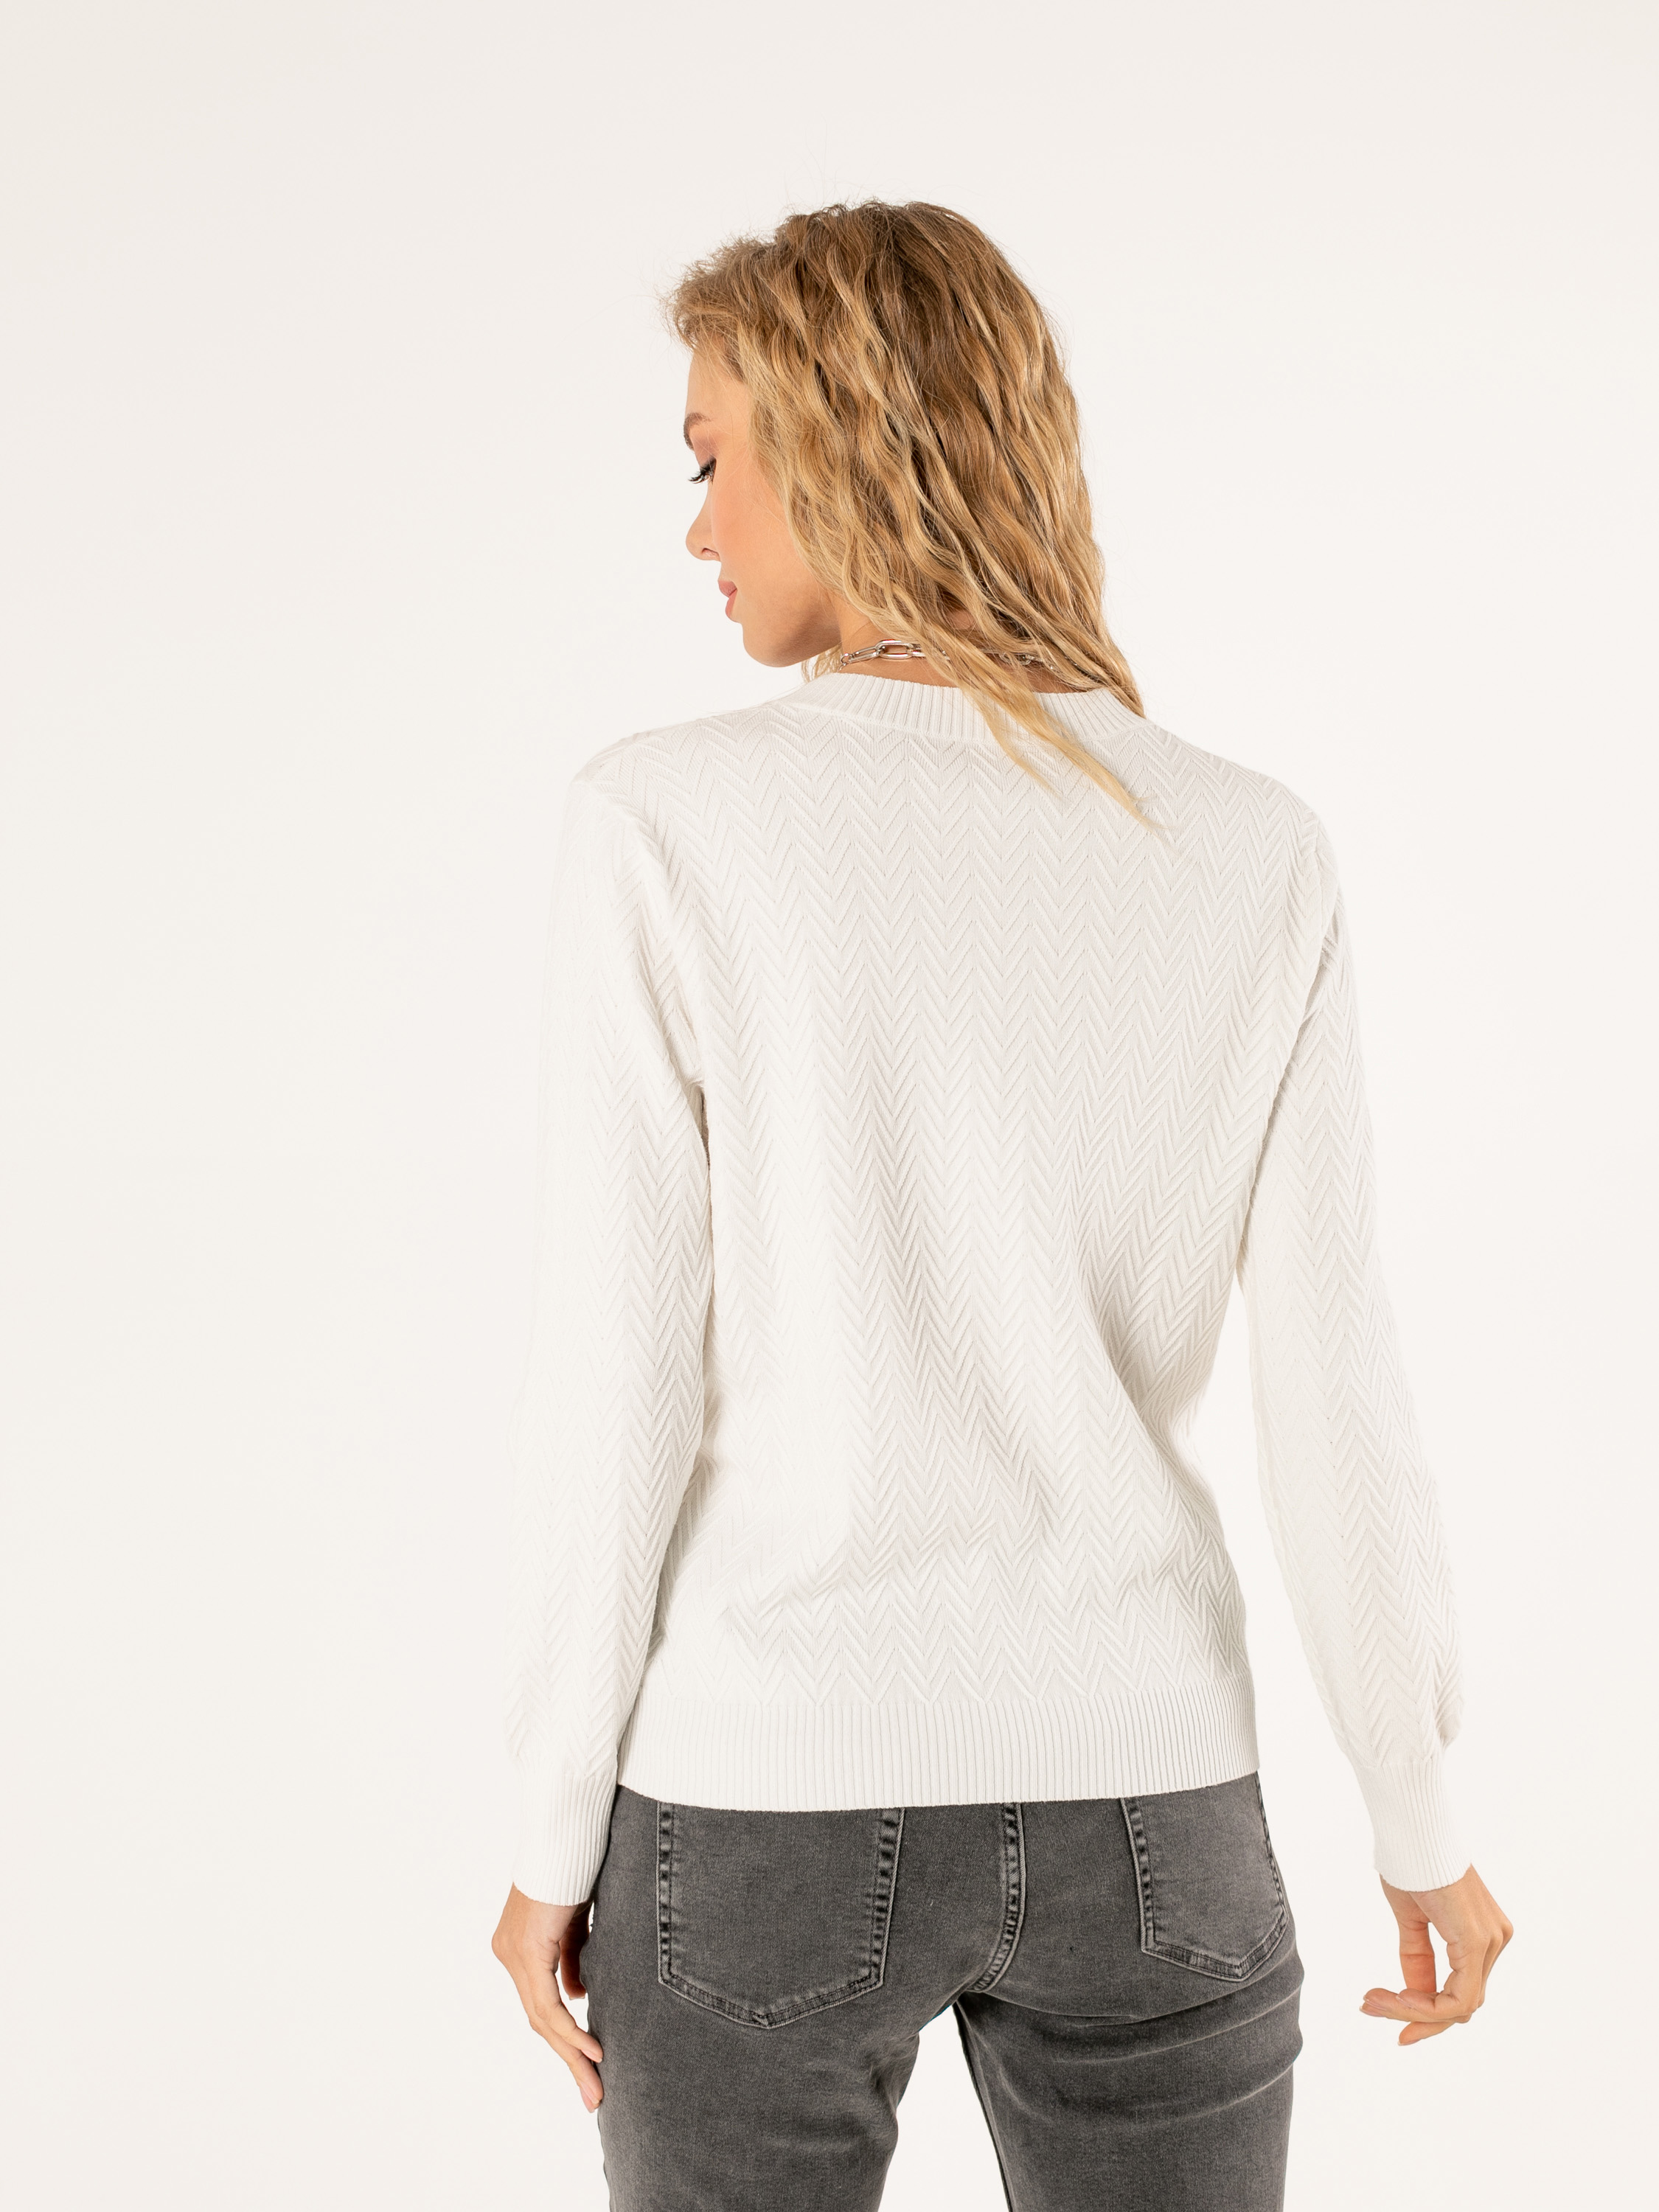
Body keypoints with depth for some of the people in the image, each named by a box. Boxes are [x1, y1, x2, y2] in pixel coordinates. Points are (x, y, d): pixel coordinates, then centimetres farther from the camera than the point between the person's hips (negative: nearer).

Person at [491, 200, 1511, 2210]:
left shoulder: (670, 824, -13)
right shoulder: (1256, 857, -5)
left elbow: (609, 1385, -13)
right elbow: (1333, 1384, -4)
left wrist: (552, 1832, 0)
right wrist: (1420, 1817, 9)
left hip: (764, 1799, -2)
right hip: (1141, 1810, 2)